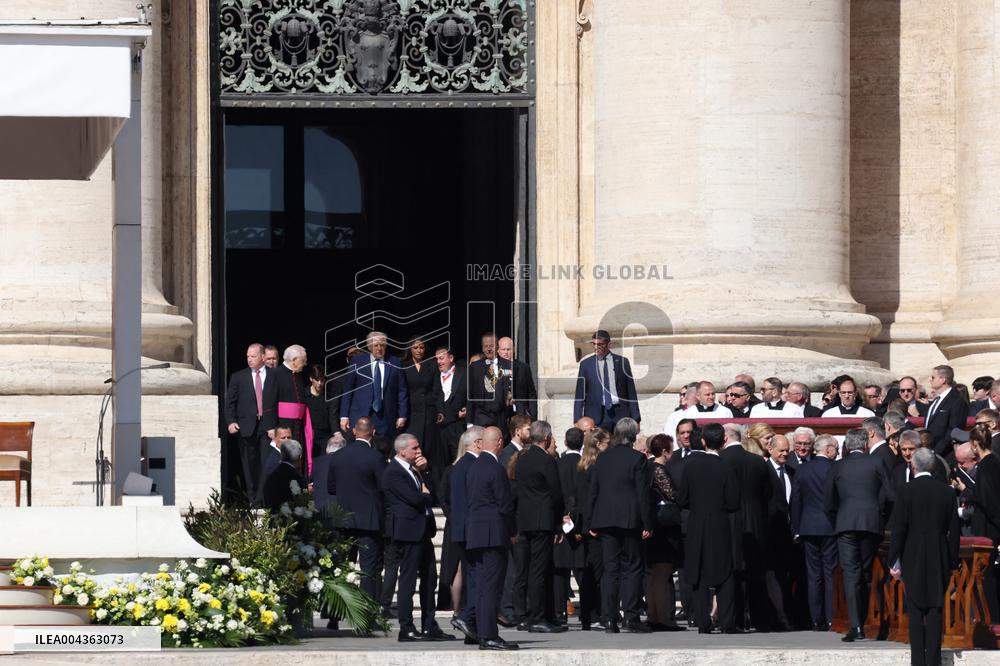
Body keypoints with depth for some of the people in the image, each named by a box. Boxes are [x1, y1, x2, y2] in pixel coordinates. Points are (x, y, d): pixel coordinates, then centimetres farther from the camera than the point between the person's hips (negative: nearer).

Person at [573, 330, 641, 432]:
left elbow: (631, 392, 9)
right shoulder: (586, 364, 7)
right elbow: (579, 395, 7)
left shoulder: (622, 362, 7)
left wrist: (635, 419, 4)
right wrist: (577, 421, -1)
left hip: (620, 414, 0)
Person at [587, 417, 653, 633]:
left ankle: (611, 619, 2)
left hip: (605, 521, 4)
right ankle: (630, 617, -6)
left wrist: (592, 524, 14)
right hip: (629, 521, -4)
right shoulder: (637, 459, -8)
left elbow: (593, 492, 9)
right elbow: (643, 494, -10)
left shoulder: (602, 459, 7)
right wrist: (647, 524, -6)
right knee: (632, 568, 1)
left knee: (610, 569, 6)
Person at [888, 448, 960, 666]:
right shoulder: (947, 492, 1)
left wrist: (894, 562, -2)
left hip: (913, 559, -2)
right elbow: (954, 531, 4)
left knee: (915, 611, 2)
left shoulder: (906, 492, -8)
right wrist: (952, 562, 11)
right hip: (940, 561, 2)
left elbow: (898, 529, -8)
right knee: (935, 611, 5)